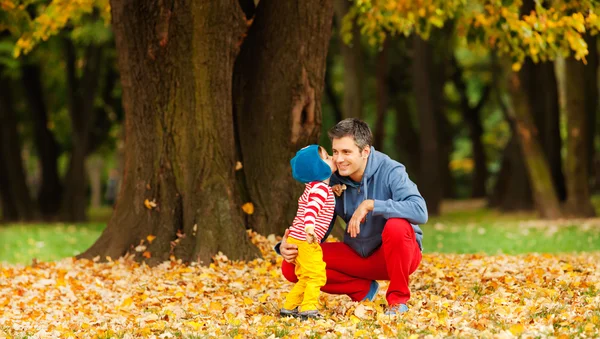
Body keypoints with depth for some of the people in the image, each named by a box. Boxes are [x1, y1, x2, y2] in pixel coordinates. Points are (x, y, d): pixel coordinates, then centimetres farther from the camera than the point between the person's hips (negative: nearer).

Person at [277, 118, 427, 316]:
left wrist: (371, 205, -39)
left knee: (396, 226, -39)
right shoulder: (332, 180, -8)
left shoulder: (390, 171, -21)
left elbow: (419, 211, -36)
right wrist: (287, 245, -26)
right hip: (357, 255, 5)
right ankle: (363, 290, 5)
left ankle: (398, 298, -15)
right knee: (292, 266, -13)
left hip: (396, 254, -4)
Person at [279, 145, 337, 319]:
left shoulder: (313, 187, 13)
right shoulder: (321, 188, -17)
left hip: (298, 239, 10)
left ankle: (289, 307, 22)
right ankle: (308, 308, -12)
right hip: (306, 241, -10)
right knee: (316, 275, -9)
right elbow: (311, 209, -34)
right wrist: (309, 227, -51)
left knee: (306, 277, 17)